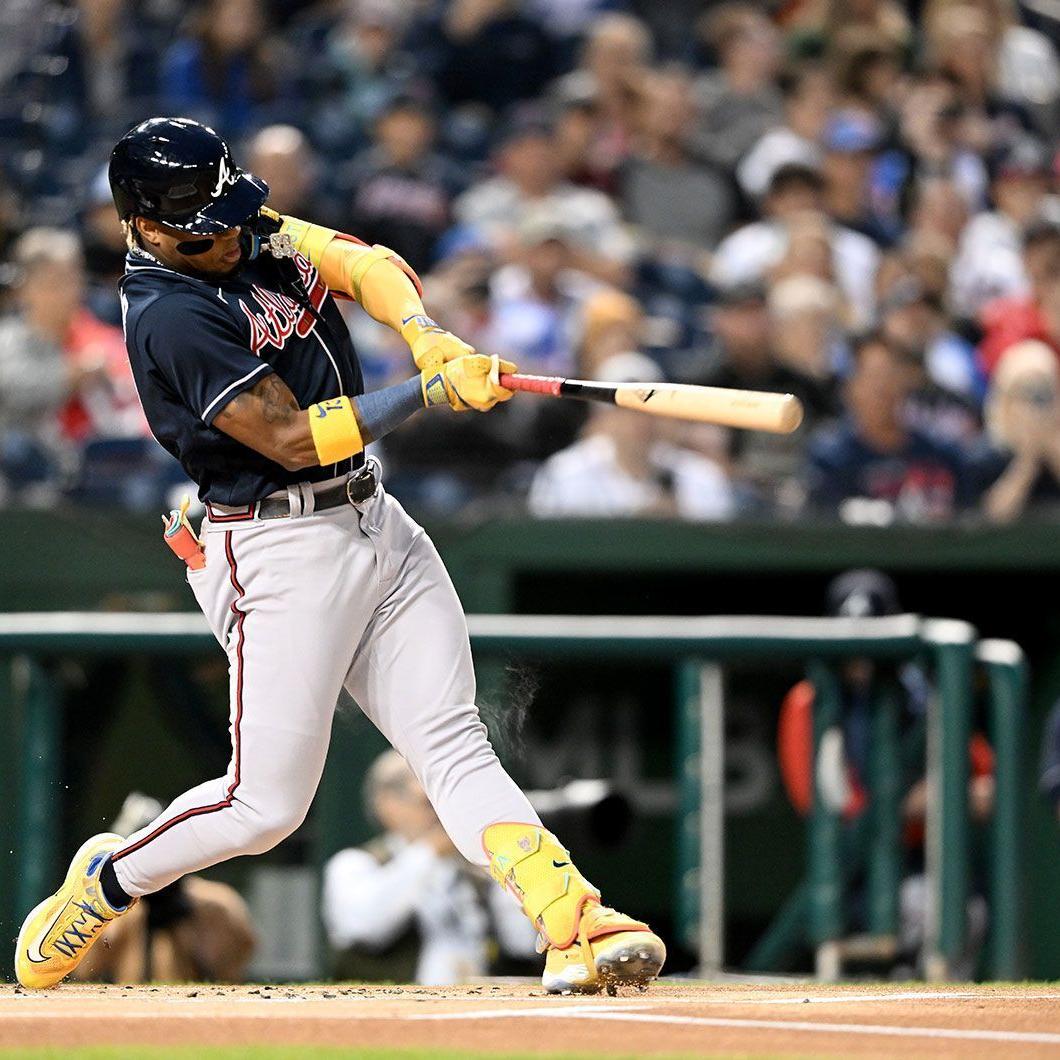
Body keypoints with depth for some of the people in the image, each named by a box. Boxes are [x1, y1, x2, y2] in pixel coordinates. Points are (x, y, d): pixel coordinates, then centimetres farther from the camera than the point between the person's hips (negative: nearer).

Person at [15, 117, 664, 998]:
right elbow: (293, 438, -21)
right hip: (283, 552, -8)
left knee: (457, 750, -3)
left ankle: (574, 927, -13)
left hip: (376, 523, 8)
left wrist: (433, 341, -17)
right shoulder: (171, 319, -18)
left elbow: (364, 264, 2)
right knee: (267, 807, -3)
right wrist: (433, 391, -21)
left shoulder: (252, 232, 7)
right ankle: (107, 882, 20)